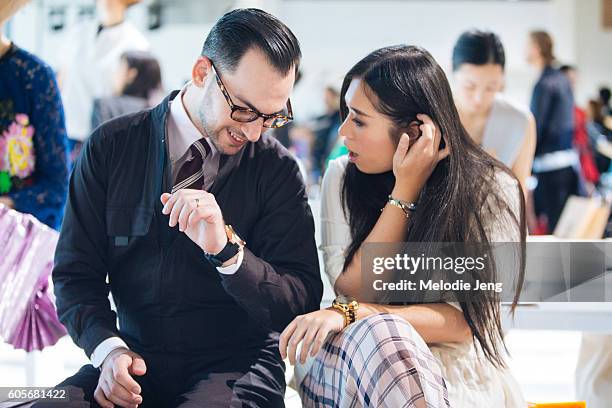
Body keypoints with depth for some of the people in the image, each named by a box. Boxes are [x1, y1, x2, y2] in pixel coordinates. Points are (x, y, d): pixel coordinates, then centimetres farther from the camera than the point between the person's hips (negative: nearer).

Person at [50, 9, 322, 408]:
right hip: (136, 361, 3)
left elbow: (303, 303, -7)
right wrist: (109, 348, -15)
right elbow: (76, 274, 4)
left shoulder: (278, 169, -2)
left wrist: (226, 247, -23)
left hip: (236, 365, -2)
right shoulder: (111, 147, 2)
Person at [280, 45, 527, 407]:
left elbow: (463, 321, -12)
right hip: (346, 367, 2)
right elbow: (353, 289, -7)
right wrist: (405, 190, -14)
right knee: (378, 332, -35)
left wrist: (353, 313, -24)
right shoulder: (343, 177, 3)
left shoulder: (494, 191, -6)